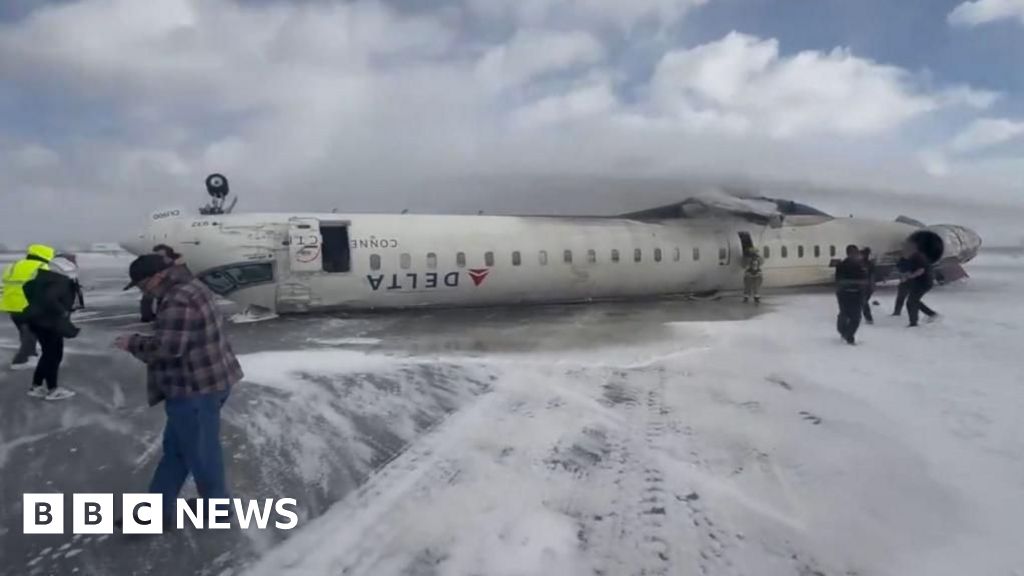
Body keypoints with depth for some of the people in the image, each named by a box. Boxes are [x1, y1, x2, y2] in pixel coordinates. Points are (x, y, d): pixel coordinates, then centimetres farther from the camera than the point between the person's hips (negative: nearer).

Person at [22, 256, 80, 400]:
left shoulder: (44, 277, 10)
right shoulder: (61, 282, -21)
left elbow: (28, 287, 20)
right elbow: (49, 299, -34)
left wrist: (35, 305, 22)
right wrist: (63, 312, -21)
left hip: (37, 320, 10)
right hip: (50, 323, -10)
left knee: (48, 354, 20)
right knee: (54, 355, 3)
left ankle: (36, 387, 24)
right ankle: (52, 390, 11)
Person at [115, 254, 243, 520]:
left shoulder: (178, 301, -23)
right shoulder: (190, 287, 11)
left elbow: (166, 346, -27)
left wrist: (133, 343, -10)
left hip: (196, 389, -11)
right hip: (206, 381, 11)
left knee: (199, 450, 6)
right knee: (176, 447, 19)